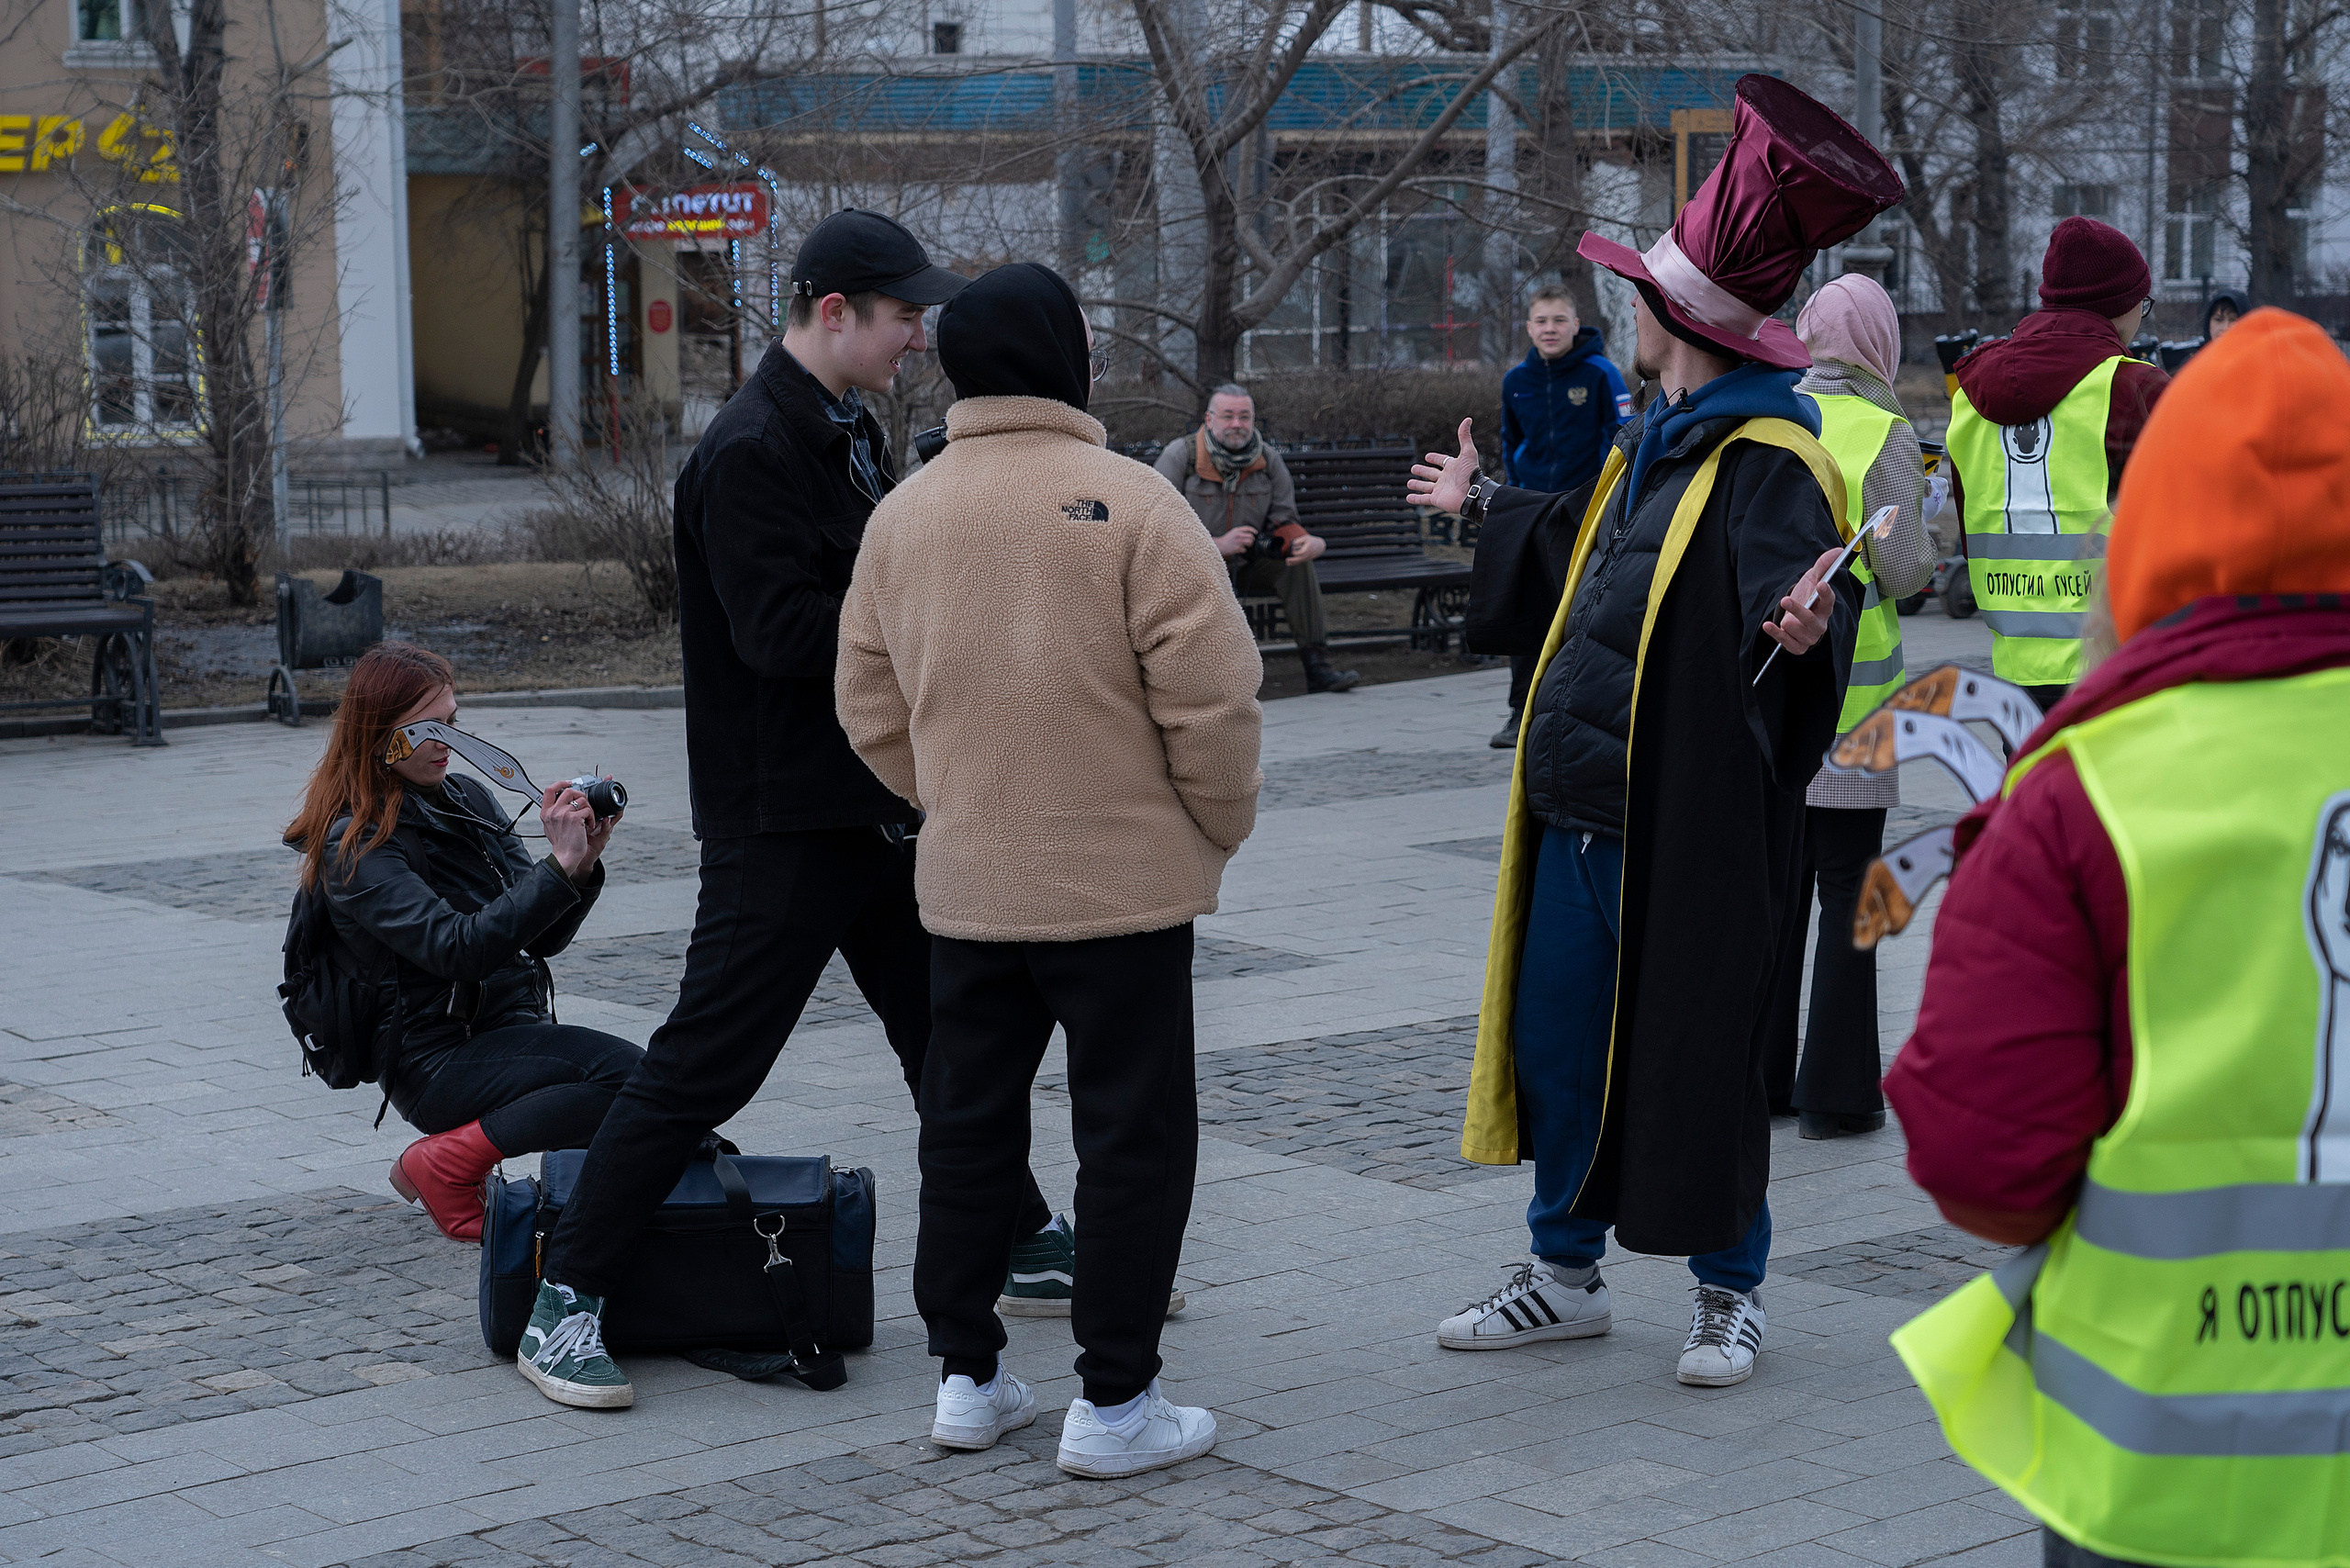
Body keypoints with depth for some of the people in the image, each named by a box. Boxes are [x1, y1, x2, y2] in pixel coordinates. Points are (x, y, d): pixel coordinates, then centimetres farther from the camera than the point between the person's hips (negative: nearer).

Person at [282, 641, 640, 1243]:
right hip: (437, 1059, -7)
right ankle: (443, 1166, -11)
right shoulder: (355, 847, -10)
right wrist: (559, 866, -26)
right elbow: (455, 948, -23)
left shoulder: (471, 798, 11)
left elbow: (542, 938, 10)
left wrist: (585, 862, -8)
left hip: (514, 1030, 7)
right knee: (625, 1073, -29)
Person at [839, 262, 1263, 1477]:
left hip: (965, 883, 5)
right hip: (1124, 879, -5)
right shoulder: (1128, 502, -13)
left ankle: (966, 1376, 22)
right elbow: (1210, 692, -15)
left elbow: (871, 711, 10)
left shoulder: (901, 515, 4)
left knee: (969, 1123, 15)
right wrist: (1221, 823, 0)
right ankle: (1115, 1401, 6)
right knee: (1132, 1130, 4)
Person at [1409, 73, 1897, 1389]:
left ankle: (1732, 1290, 22)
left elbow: (1785, 595, -30)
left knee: (1697, 1060, 3)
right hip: (1581, 811, 9)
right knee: (1557, 1038, 14)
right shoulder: (1656, 441, 12)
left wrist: (1799, 629, -54)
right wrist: (1483, 503, 46)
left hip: (1692, 830, -9)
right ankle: (1569, 1273, 29)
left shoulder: (1769, 465, -17)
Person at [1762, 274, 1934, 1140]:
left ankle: (1759, 1077, 18)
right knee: (1847, 890, 3)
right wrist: (1919, 536, 7)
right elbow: (1901, 571, -13)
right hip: (1848, 686, -4)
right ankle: (1834, 1091, 5)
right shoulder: (1884, 435, -10)